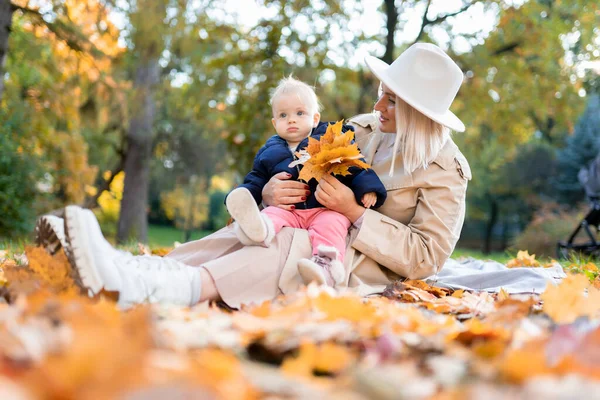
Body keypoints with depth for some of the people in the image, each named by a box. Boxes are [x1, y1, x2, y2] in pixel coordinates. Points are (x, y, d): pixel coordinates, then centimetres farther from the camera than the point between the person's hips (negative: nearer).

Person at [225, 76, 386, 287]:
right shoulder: (269, 152, 24)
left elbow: (356, 167, 9)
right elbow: (256, 180, 26)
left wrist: (367, 188, -8)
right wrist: (243, 194, 5)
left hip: (327, 209, -2)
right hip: (287, 208, 2)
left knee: (330, 223, -33)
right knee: (271, 214, -28)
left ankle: (326, 266, -54)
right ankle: (259, 229, -61)